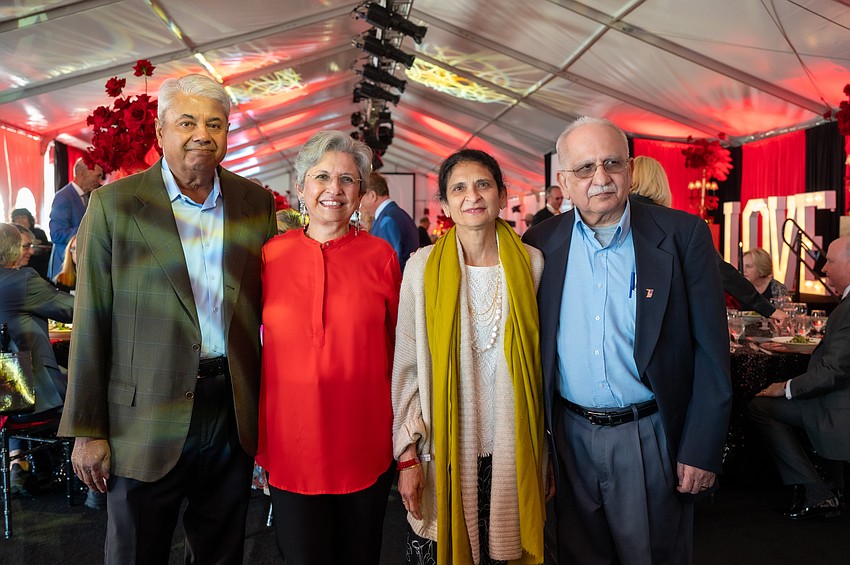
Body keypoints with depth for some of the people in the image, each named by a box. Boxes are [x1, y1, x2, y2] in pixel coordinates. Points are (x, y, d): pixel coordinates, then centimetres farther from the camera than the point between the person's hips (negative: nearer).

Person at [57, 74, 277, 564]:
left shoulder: (257, 203, 3)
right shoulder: (114, 205, -6)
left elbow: (267, 309, 7)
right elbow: (91, 325, -5)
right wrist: (87, 430, -4)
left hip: (235, 416, 3)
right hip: (148, 423, -2)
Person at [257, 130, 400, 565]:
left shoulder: (380, 256, -2)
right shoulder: (271, 255, -1)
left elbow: (397, 349, 3)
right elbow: (258, 348, 5)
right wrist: (259, 446, 5)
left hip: (366, 449, 0)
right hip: (291, 447, 0)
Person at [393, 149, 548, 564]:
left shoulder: (530, 263, -1)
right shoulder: (423, 267, -5)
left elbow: (538, 360, 5)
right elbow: (407, 366, -2)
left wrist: (546, 451, 8)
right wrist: (407, 454, -3)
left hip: (512, 452, 1)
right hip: (444, 452, -1)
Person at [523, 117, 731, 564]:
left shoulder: (683, 235, -9)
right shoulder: (542, 243, -2)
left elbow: (711, 349, -7)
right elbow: (531, 346, 4)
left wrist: (702, 449, -9)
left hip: (651, 438, -2)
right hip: (570, 437, 2)